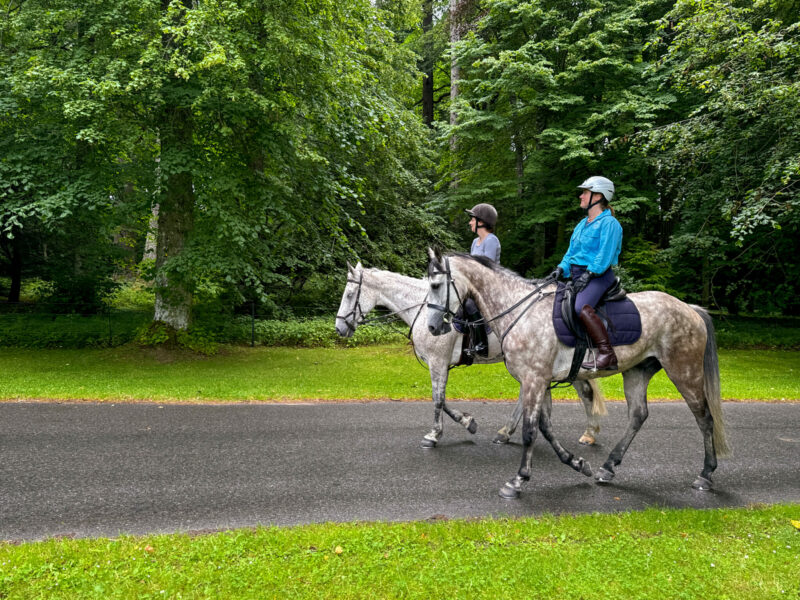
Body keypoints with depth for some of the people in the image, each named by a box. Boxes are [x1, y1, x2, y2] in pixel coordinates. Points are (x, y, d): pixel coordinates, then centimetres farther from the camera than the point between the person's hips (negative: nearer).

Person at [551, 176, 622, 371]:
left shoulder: (609, 223, -6)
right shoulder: (582, 224, 20)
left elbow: (605, 255, -15)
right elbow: (571, 252, 22)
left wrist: (589, 274, -22)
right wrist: (562, 268, 5)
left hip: (599, 276, -10)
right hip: (578, 275, 10)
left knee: (582, 307, -34)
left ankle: (607, 355, -32)